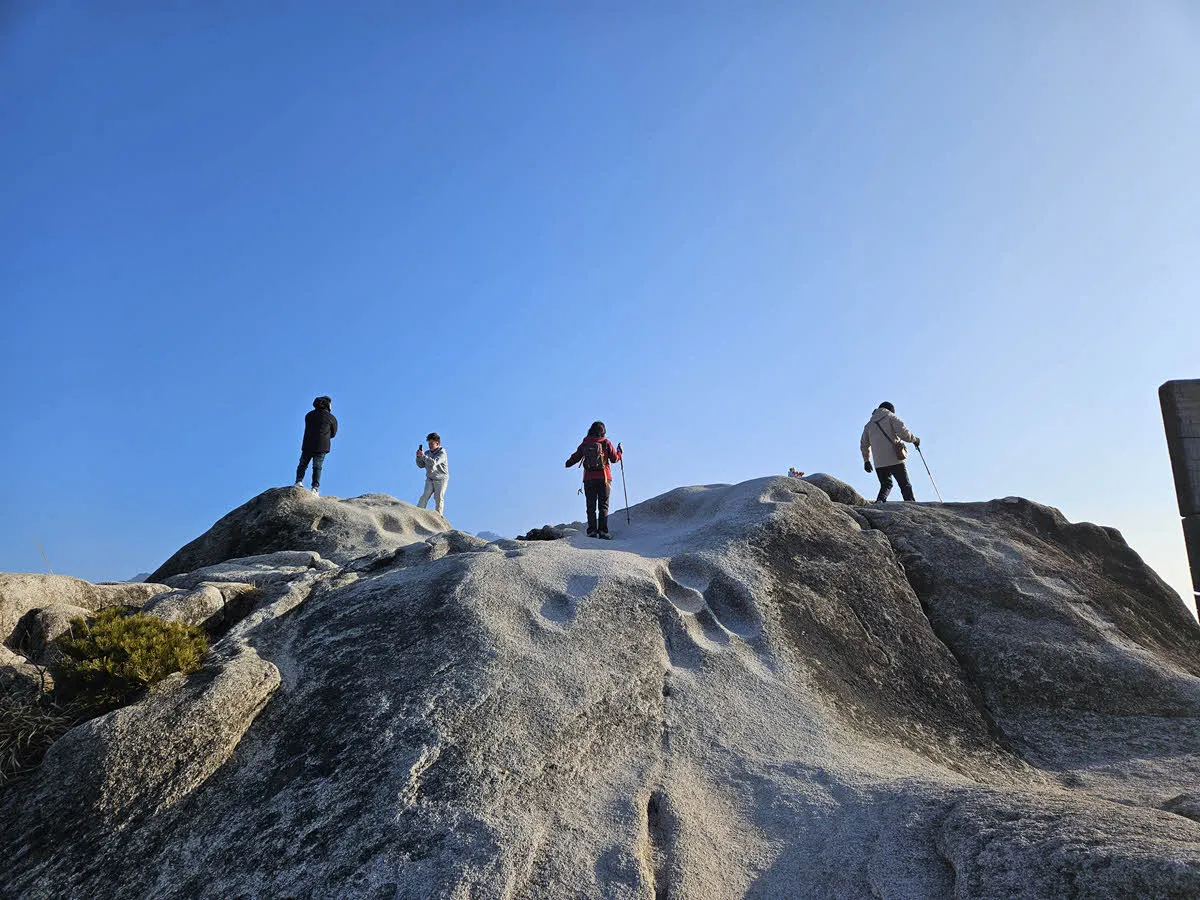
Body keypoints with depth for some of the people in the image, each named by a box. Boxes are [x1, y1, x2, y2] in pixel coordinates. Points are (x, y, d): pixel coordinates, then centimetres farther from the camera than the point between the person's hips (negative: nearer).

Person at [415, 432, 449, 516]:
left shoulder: (442, 453, -12)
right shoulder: (427, 453, 4)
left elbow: (433, 463, -27)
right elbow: (421, 465, 7)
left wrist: (423, 456, -26)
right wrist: (418, 457, -9)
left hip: (441, 480, -4)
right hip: (430, 479, 4)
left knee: (438, 498, -4)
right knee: (425, 495, -11)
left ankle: (438, 515, 5)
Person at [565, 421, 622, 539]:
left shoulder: (584, 444, 5)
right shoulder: (606, 443, -2)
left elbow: (575, 457, 13)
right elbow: (615, 458, 1)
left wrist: (568, 464, 34)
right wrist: (619, 451, 22)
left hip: (588, 478, 2)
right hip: (604, 478, -2)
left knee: (591, 506, 7)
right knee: (603, 506, 1)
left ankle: (592, 530, -1)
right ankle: (603, 531, -7)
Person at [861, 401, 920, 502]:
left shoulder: (869, 424, 19)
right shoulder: (891, 417, 3)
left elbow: (864, 445, 23)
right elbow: (903, 432, -12)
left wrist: (866, 460, 31)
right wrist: (914, 439, 4)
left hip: (879, 463, 4)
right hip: (895, 460, -4)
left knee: (886, 485, 18)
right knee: (905, 485, 4)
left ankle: (880, 500, -7)